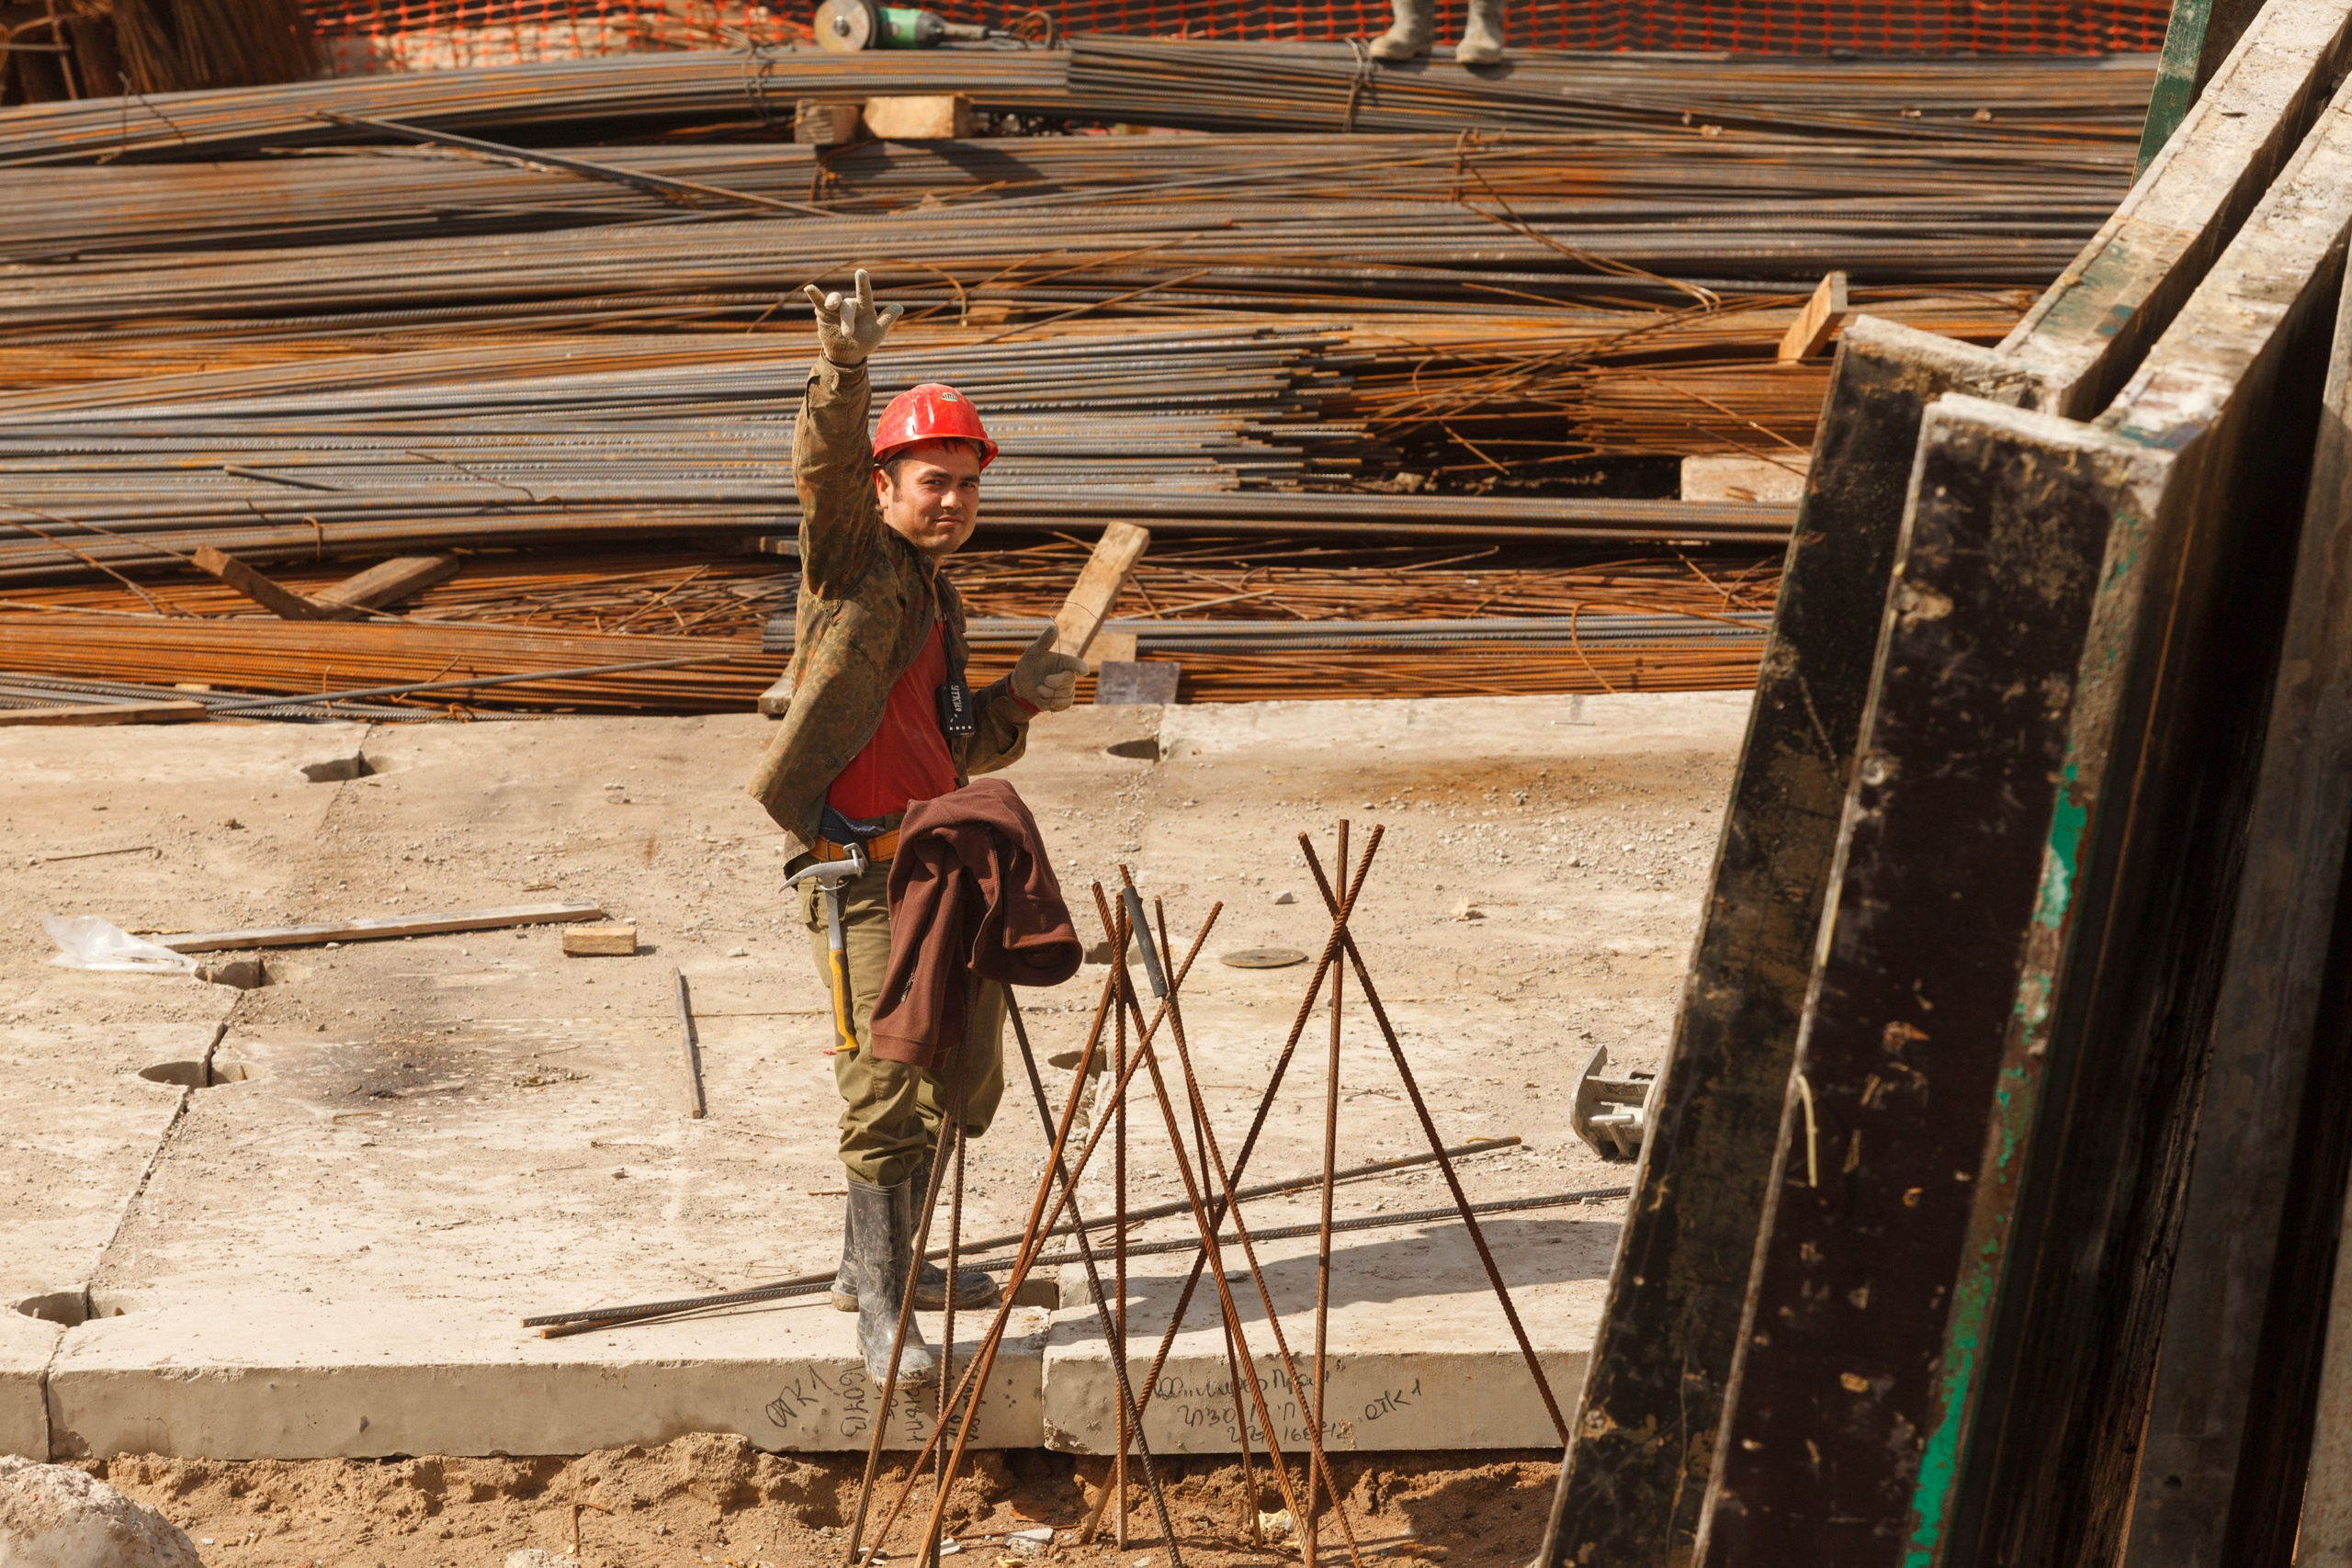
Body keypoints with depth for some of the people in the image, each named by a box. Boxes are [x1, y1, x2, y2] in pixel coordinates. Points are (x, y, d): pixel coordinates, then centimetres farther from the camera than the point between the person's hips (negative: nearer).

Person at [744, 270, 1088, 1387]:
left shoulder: (937, 600, 21)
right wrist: (843, 371, -39)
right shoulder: (853, 562, -2)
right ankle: (881, 1313, -5)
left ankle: (881, 1265, 30)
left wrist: (1017, 702, 8)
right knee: (890, 1085, -11)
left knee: (962, 1078, 16)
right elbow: (825, 469, -23)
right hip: (860, 865, -9)